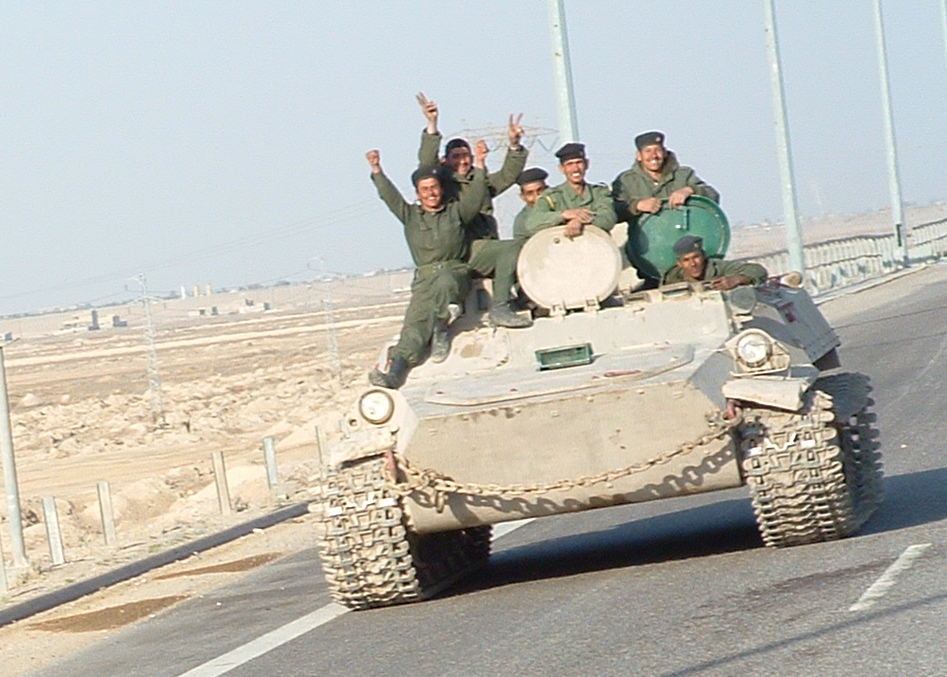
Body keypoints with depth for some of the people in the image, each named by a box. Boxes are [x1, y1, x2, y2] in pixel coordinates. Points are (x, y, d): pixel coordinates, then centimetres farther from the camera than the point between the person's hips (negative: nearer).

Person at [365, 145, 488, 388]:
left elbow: (475, 197, 2)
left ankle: (440, 330, -20)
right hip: (424, 278, 1)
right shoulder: (410, 215, 21)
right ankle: (396, 370, -37)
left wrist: (479, 166, -8)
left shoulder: (456, 212, 16)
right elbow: (390, 196, 11)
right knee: (414, 324, -20)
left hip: (455, 271, -1)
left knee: (444, 283, -39)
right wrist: (377, 171, 0)